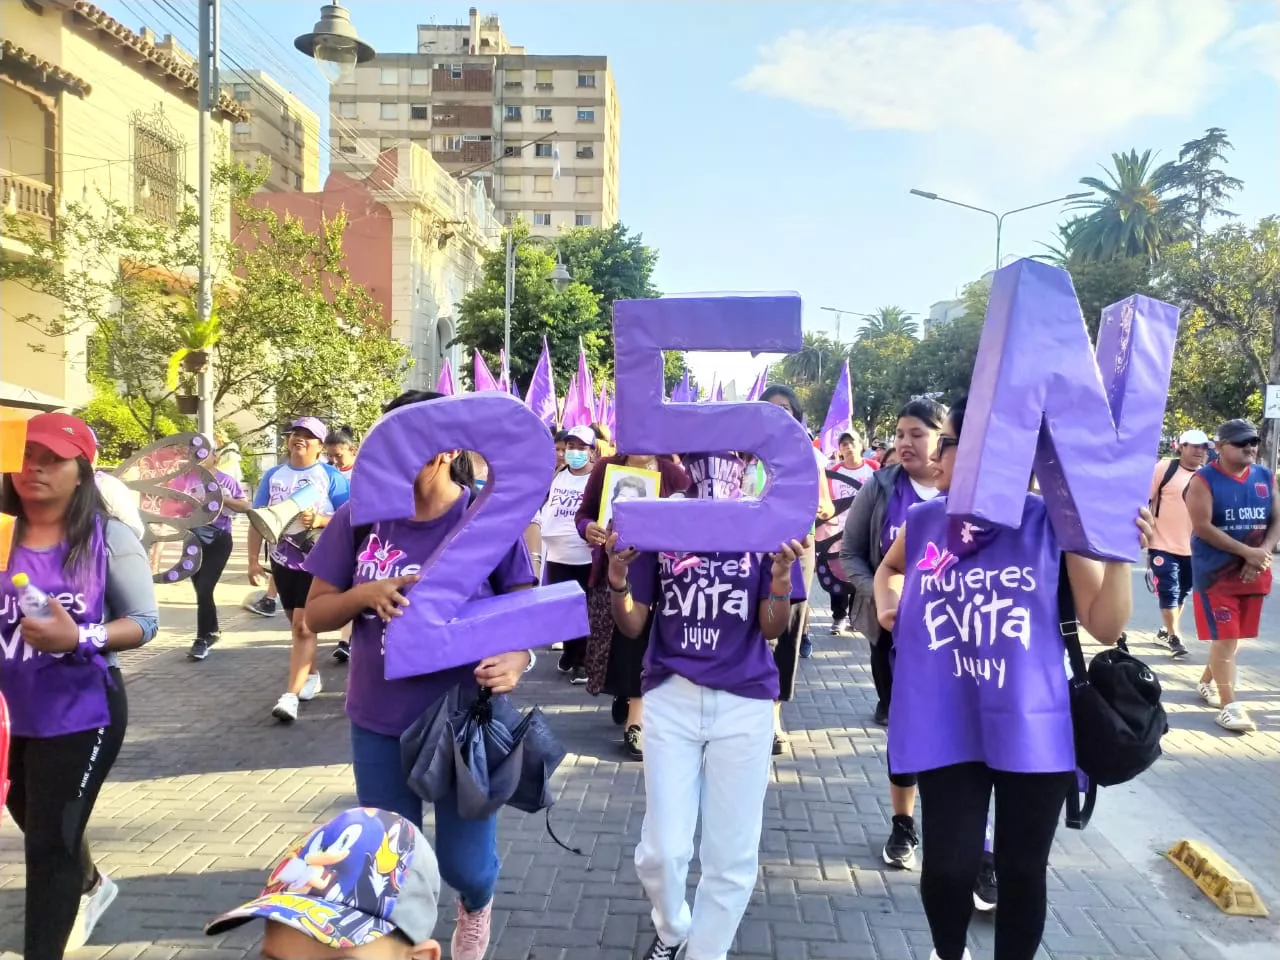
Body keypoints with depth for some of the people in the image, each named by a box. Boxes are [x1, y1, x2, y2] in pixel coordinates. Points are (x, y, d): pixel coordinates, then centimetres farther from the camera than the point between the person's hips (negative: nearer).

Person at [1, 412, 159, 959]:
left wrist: (80, 638, -26)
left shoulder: (108, 537, -11)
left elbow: (145, 621, -10)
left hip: (80, 715, -5)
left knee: (50, 843, 1)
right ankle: (89, 885, 57)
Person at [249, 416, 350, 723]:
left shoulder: (332, 477, -6)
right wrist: (253, 559, 1)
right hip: (283, 560, 5)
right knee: (297, 624, 17)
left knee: (303, 626, -10)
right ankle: (311, 675, 36)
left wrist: (320, 520, -24)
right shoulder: (273, 475, 6)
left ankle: (290, 695, -11)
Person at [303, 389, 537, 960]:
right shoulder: (359, 518, -6)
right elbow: (316, 615, 0)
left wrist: (515, 660, -27)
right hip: (379, 723, 2)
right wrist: (365, 594, -21)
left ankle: (476, 903, 47)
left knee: (464, 864, 9)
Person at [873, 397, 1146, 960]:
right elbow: (890, 567, 25)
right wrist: (886, 604, 6)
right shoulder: (923, 520, 1)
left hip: (1033, 728, -1)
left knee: (1023, 870, 12)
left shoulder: (1053, 520, -6)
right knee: (948, 867, 1)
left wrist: (1121, 554, -17)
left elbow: (1105, 627, -3)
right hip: (948, 728, 1)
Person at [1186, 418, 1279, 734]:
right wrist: (1247, 552, -20)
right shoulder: (1204, 480, -10)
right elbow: (1202, 527, -17)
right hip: (1216, 573, -6)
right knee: (1224, 637, -7)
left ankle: (1206, 682, 34)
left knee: (1234, 636, 15)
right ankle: (1229, 705, -1)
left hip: (1254, 574, 6)